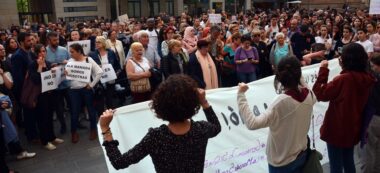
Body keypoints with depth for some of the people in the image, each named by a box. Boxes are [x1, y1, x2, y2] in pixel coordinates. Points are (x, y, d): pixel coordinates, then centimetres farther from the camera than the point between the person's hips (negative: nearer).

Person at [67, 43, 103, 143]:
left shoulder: (88, 60, -5)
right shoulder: (70, 61, 4)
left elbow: (99, 72, -8)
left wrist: (92, 84, -9)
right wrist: (65, 74, -17)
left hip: (86, 89, -2)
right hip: (74, 90, 2)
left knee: (91, 109, 10)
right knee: (74, 112, 6)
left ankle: (93, 130, 27)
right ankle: (74, 132, 22)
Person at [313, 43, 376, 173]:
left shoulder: (344, 79, -27)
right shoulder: (367, 78, -5)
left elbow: (319, 94, -19)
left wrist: (323, 69, -16)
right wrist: (344, 68, 10)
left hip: (337, 128, -7)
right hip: (353, 128, 7)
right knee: (348, 161, 24)